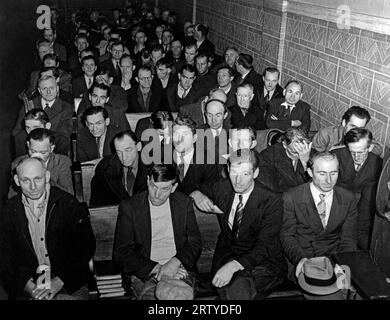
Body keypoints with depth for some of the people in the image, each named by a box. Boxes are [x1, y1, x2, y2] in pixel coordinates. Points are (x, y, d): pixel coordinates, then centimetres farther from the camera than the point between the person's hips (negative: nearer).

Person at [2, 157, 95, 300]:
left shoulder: (69, 204, -7)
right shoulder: (10, 210, 3)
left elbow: (86, 247, -7)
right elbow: (10, 254, 5)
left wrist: (59, 282, -14)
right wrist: (29, 285, -11)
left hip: (69, 282, -2)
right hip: (29, 285, 3)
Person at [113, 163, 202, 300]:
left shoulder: (184, 203, 9)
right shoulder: (129, 207, 2)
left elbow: (195, 243, 8)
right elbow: (121, 253, 0)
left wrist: (175, 262, -13)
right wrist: (154, 268, -14)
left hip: (178, 267, 1)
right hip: (143, 272, -1)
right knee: (151, 295, -34)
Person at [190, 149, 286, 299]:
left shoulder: (271, 201, -13)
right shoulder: (221, 188, 1)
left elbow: (264, 247, -19)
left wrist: (234, 265, -35)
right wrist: (196, 194, -7)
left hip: (262, 260, -3)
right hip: (227, 252, 3)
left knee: (240, 286, -33)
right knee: (229, 285, -29)